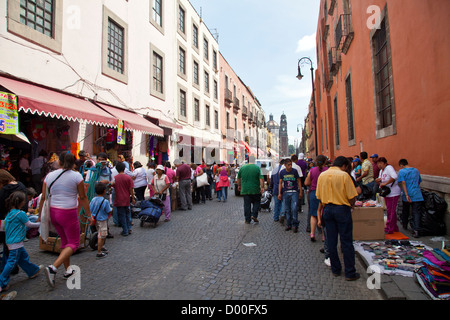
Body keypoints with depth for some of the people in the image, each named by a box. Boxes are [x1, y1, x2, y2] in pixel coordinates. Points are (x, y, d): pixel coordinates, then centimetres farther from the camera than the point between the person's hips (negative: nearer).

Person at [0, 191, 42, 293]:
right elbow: (29, 224, -9)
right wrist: (40, 224, 4)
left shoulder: (10, 213, 7)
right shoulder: (21, 213, -18)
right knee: (12, 262, -2)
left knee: (24, 256, 19)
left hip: (10, 241, 9)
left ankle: (33, 271, 32)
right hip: (16, 242, -9)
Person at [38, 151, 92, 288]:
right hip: (69, 213, -5)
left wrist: (40, 215, 18)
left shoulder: (49, 176, 3)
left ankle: (68, 269, 28)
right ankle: (53, 268, -11)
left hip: (53, 212, 6)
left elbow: (43, 198, 6)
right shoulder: (77, 176, -9)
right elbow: (83, 198, -6)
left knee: (65, 241, 21)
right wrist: (89, 215, 3)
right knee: (73, 243, 7)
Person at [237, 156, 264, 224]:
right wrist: (262, 187, -8)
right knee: (256, 203, 16)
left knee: (247, 205, 7)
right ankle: (254, 215, 2)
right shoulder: (257, 168, -5)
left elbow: (238, 178, 13)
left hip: (245, 190, 2)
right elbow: (261, 178, -11)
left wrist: (239, 186, 26)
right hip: (255, 190, -2)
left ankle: (247, 220, 11)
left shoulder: (242, 168, 4)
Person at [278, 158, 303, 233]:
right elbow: (280, 183, 8)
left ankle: (295, 225, 2)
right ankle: (288, 224, 19)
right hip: (285, 192, 2)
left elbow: (299, 181, 5)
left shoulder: (295, 171, -2)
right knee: (287, 209, 7)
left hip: (294, 192, -2)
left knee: (294, 209, -8)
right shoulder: (282, 172, 2)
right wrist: (279, 193, 3)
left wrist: (300, 192, 3)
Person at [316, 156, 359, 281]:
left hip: (327, 209, 5)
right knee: (346, 242, 5)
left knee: (331, 242, 11)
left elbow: (319, 197, 7)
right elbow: (352, 197, -9)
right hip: (342, 209, -4)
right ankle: (350, 273, 13)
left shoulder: (322, 175, 4)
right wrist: (350, 206, 11)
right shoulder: (344, 175, -10)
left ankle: (335, 270, 23)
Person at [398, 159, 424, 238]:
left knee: (405, 211, 18)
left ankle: (404, 225, 36)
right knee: (416, 212, 0)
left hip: (407, 196, -3)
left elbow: (403, 183, -14)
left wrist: (406, 195, -17)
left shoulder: (401, 171, -5)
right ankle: (416, 230, -11)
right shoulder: (416, 170, 11)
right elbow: (419, 182, 20)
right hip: (417, 195, 3)